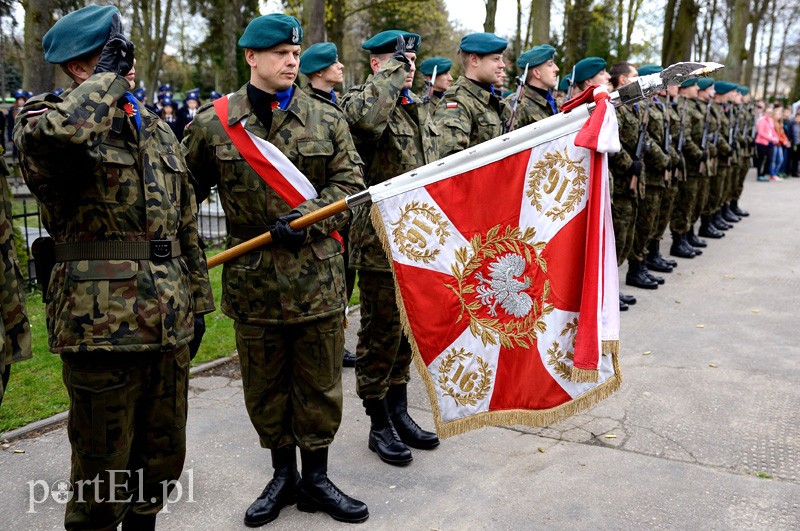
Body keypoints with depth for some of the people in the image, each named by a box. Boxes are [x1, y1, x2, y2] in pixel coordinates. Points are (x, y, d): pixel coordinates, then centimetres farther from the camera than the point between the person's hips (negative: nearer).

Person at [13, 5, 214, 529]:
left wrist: (197, 301, 18)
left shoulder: (159, 132, 16)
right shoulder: (47, 117, -3)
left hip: (170, 326, 6)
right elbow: (53, 137, -32)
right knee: (103, 472, 6)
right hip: (102, 324, -6)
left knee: (164, 458, 18)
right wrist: (107, 77, -16)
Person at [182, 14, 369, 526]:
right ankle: (283, 475, 31)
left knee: (320, 383, 10)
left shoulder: (327, 118, 3)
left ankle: (316, 479, 27)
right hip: (253, 278, 0)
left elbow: (349, 182, 0)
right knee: (265, 385, 12)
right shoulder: (212, 124, 1)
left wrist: (305, 219, -14)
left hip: (319, 277, 0)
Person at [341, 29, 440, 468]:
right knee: (381, 333, 3)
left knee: (407, 331, 17)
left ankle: (399, 413, 32)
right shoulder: (360, 100, -10)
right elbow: (366, 118, -37)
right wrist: (392, 69, -22)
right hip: (380, 241, -8)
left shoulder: (419, 108, 15)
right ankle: (379, 425, 18)